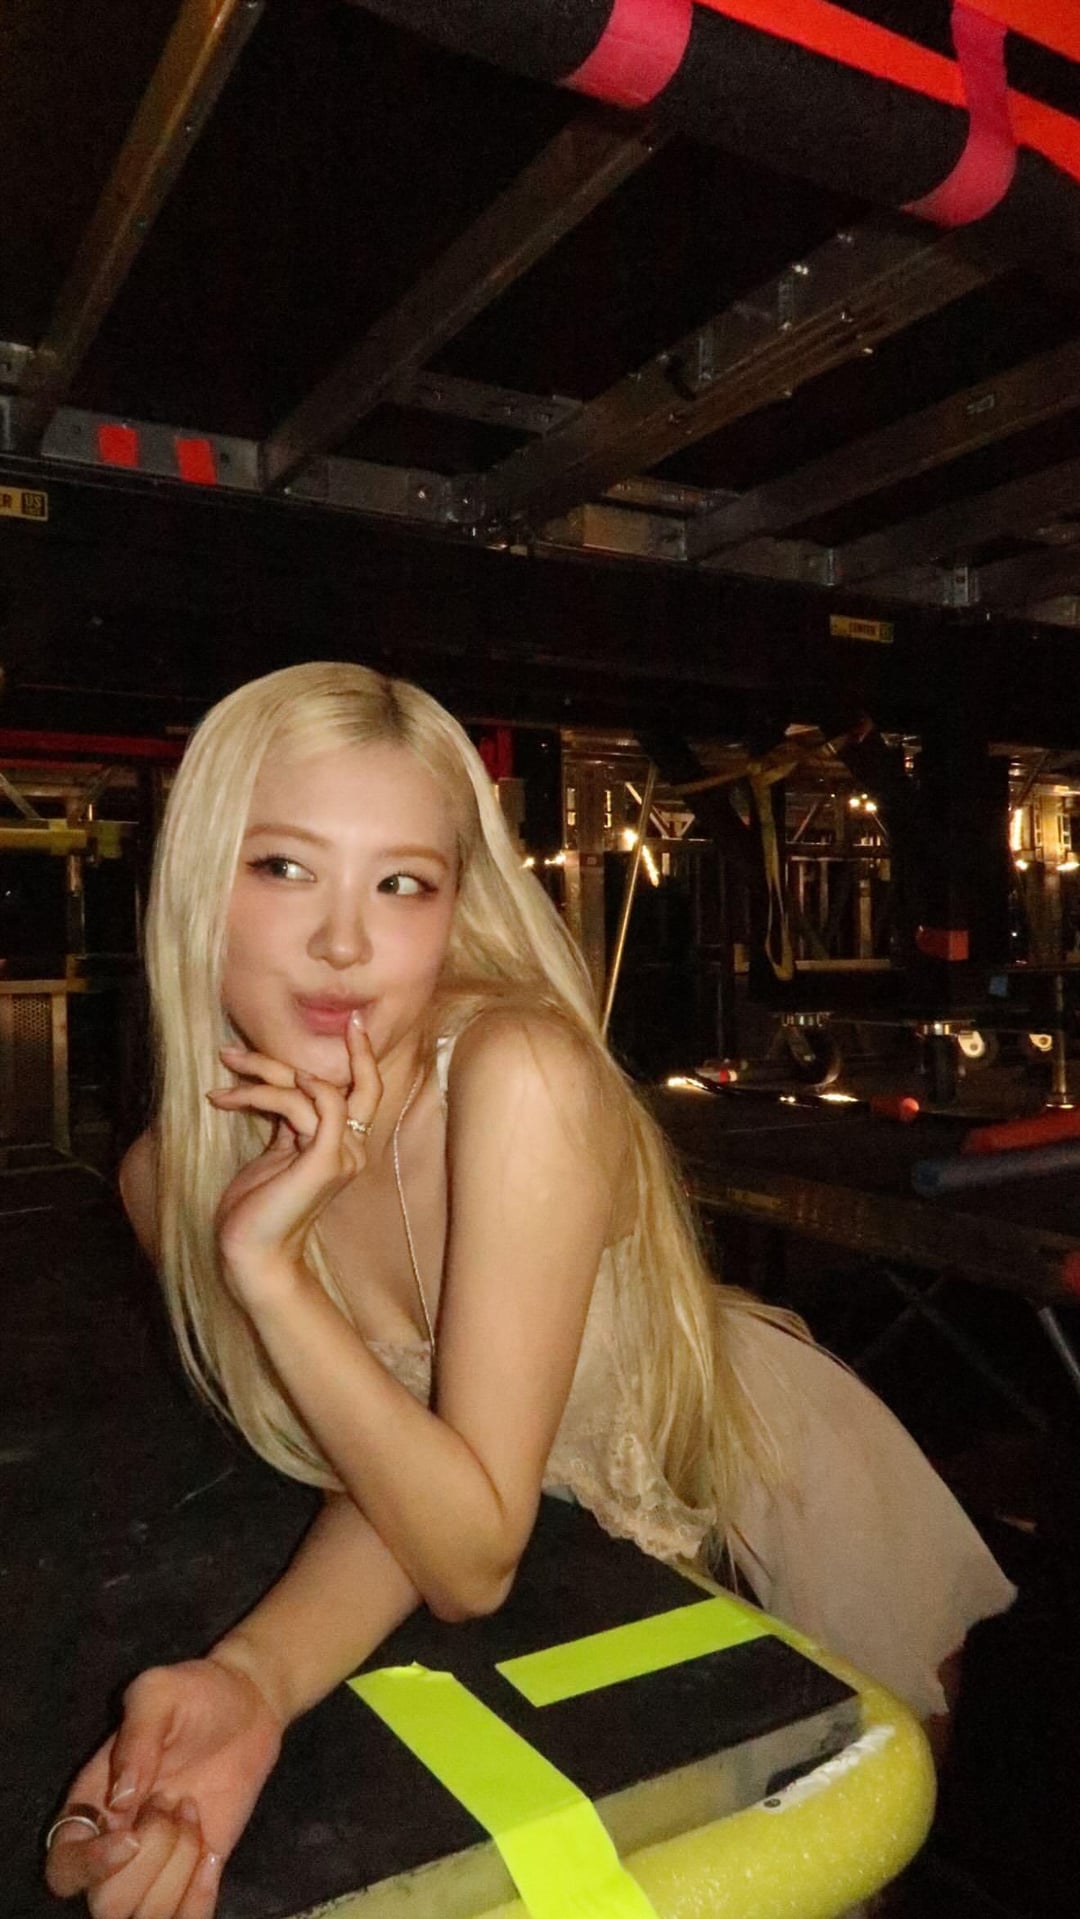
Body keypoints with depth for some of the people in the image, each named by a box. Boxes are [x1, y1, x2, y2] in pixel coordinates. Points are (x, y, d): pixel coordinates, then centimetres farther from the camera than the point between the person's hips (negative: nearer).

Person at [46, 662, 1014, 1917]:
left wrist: (264, 1267, -40)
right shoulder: (169, 1177, -19)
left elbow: (476, 1558, -33)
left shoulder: (522, 1075, -37)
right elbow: (388, 1487, -17)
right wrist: (249, 1682, -35)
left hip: (781, 1525, -2)